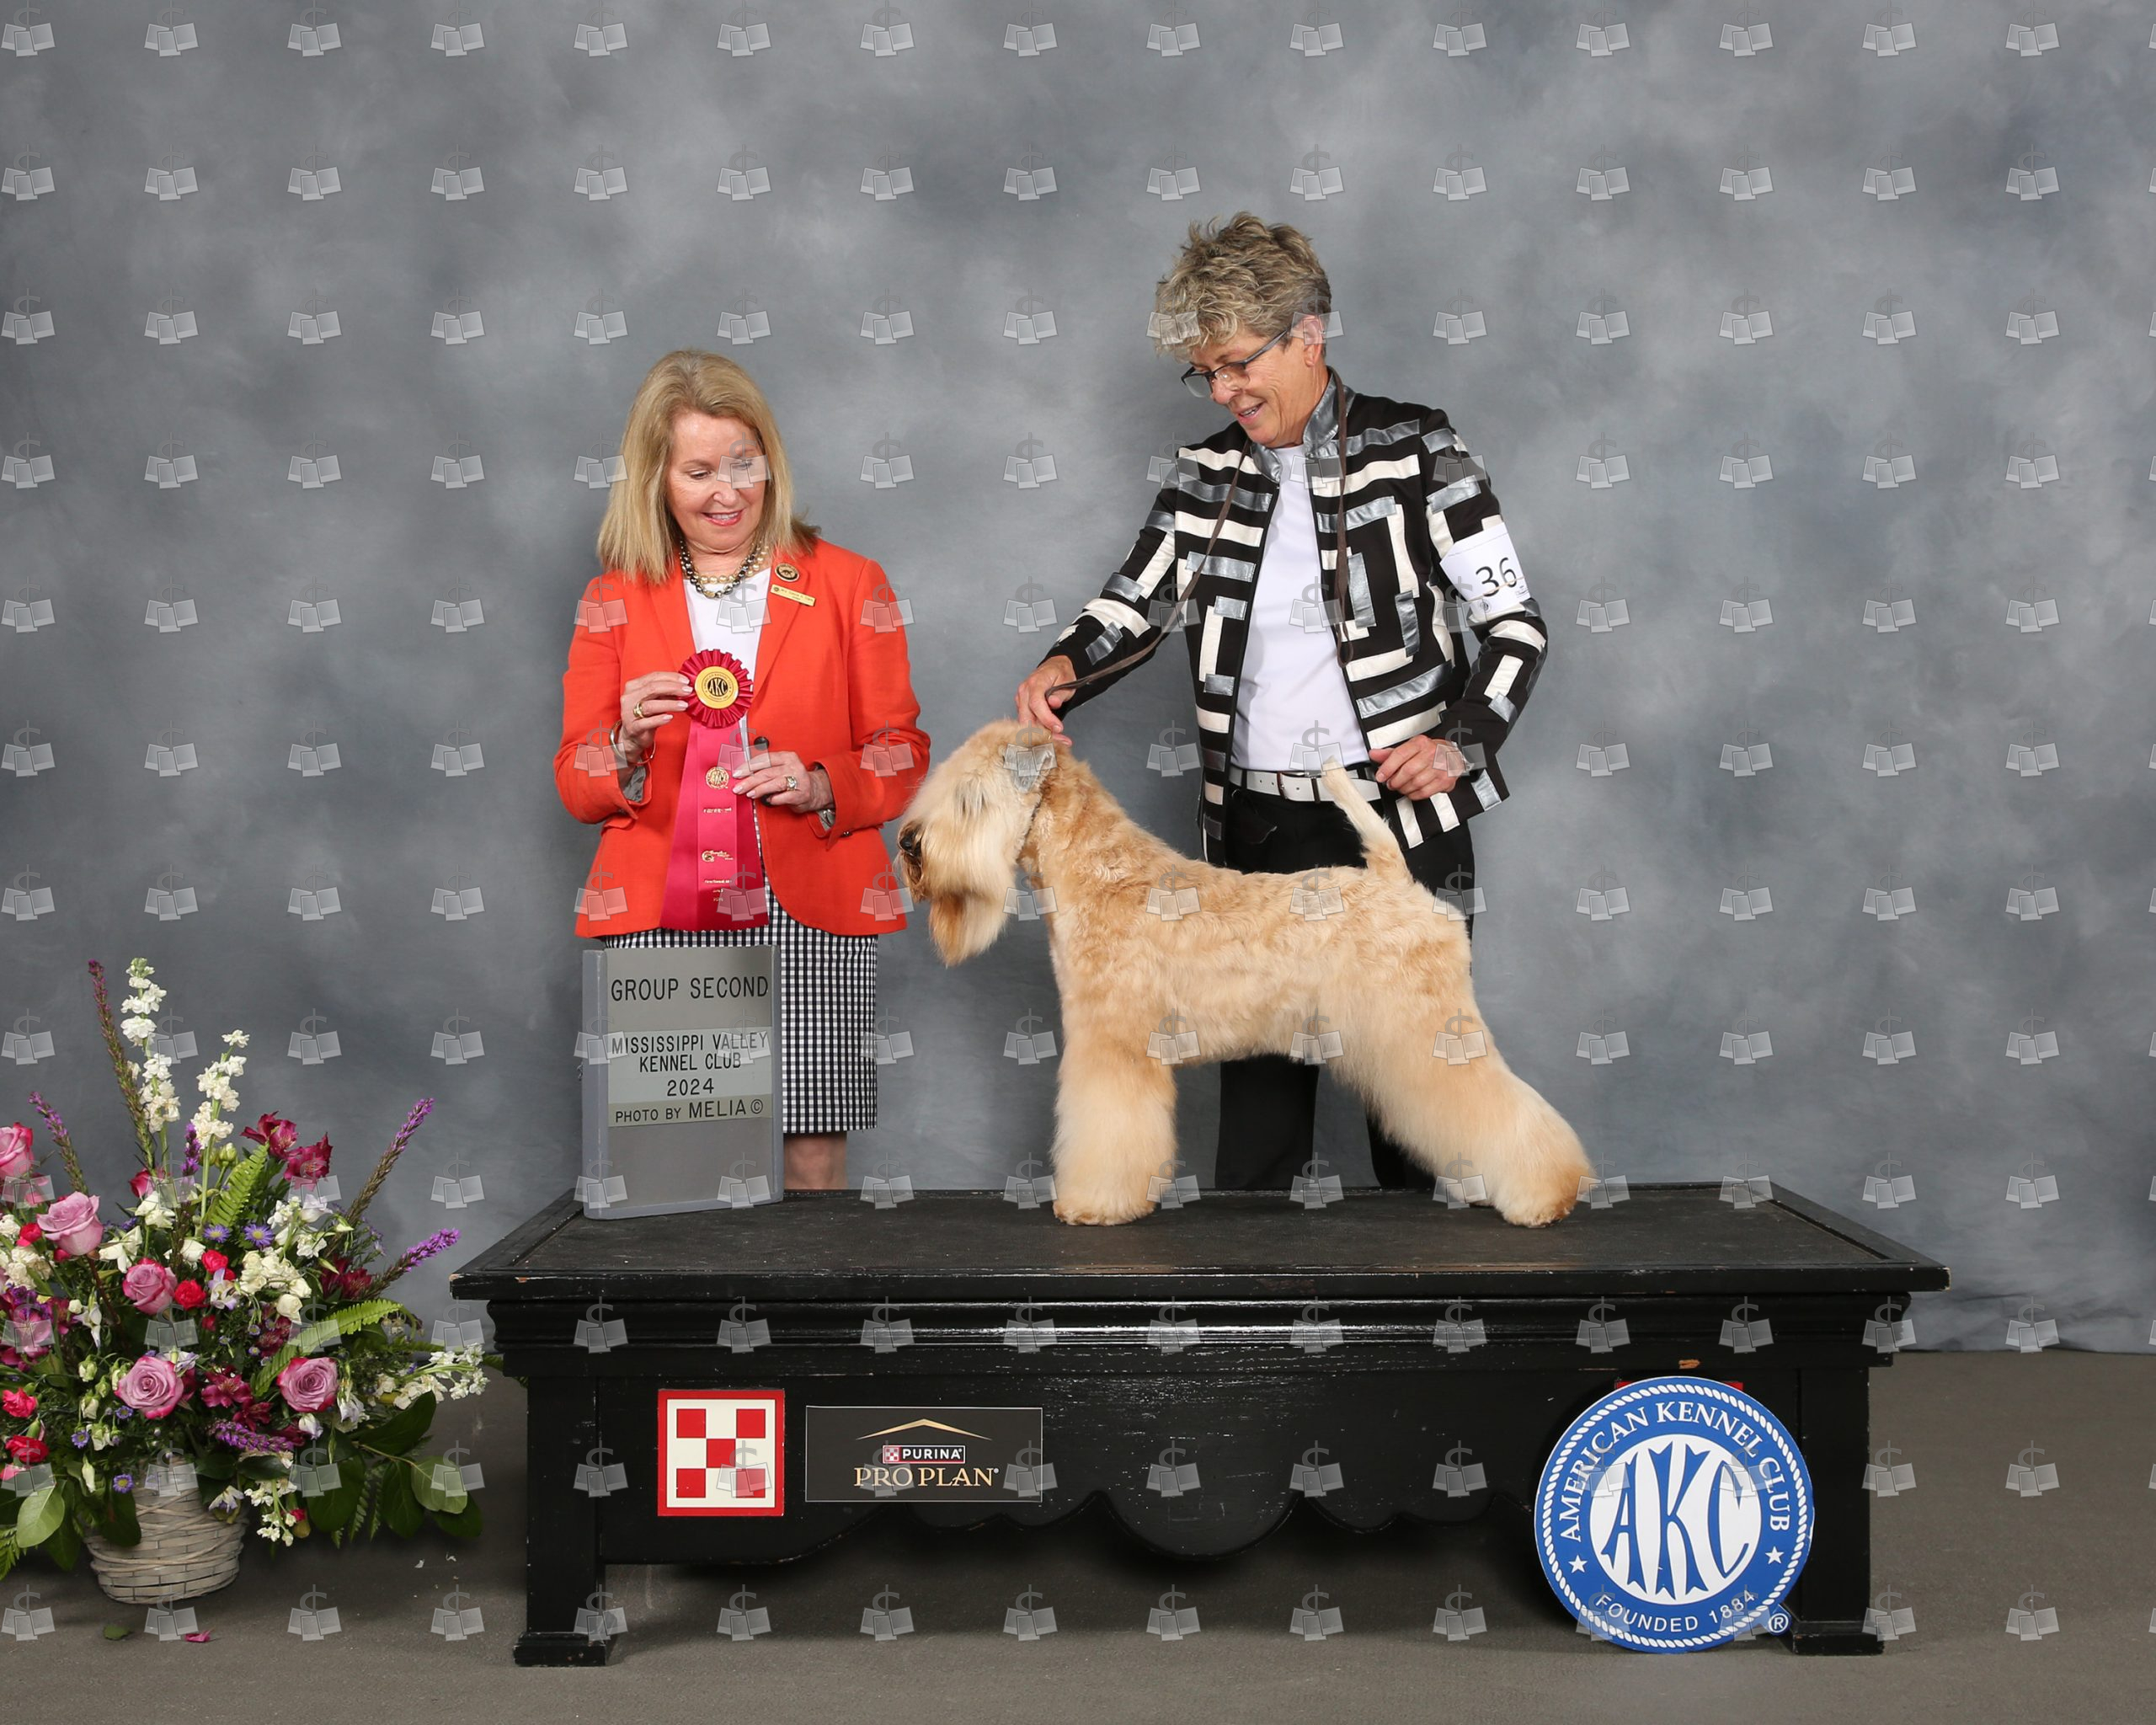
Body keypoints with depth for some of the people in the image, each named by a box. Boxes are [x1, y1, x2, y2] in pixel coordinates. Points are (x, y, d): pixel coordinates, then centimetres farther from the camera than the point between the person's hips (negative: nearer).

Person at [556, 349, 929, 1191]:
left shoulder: (849, 585, 9)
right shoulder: (614, 600, 11)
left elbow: (901, 755, 10)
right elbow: (575, 788, 10)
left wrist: (820, 786, -9)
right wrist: (628, 741, -11)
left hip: (808, 914, -1)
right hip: (660, 918, 1)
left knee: (812, 1161, -6)